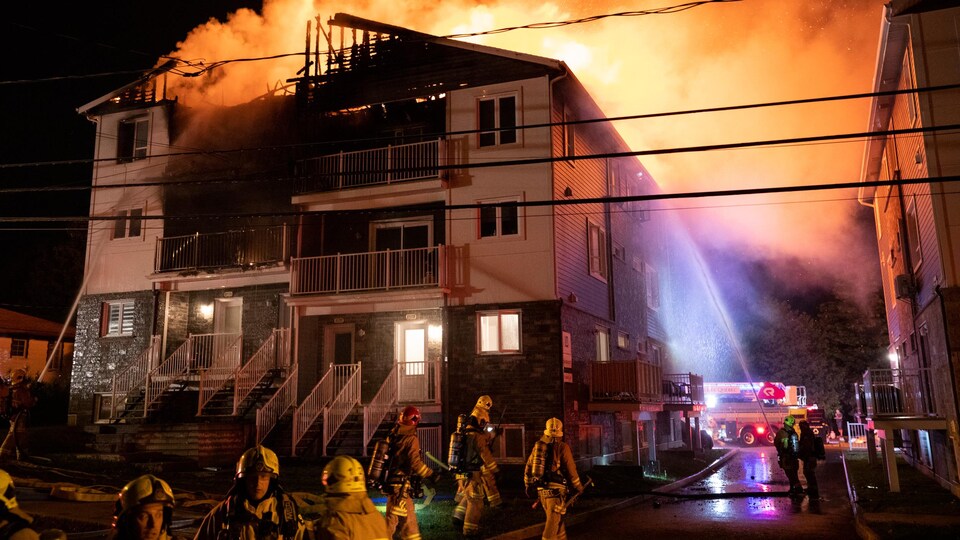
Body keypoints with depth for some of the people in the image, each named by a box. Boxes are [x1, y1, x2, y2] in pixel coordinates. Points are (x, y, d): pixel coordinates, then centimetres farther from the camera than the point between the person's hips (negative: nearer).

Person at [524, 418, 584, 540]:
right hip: (555, 489, -6)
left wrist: (528, 486, 22)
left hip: (540, 489, 6)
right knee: (552, 522, -2)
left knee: (555, 518, 22)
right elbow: (571, 470, -6)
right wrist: (578, 487, 8)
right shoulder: (562, 447, -8)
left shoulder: (537, 445, 8)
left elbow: (528, 467, 12)